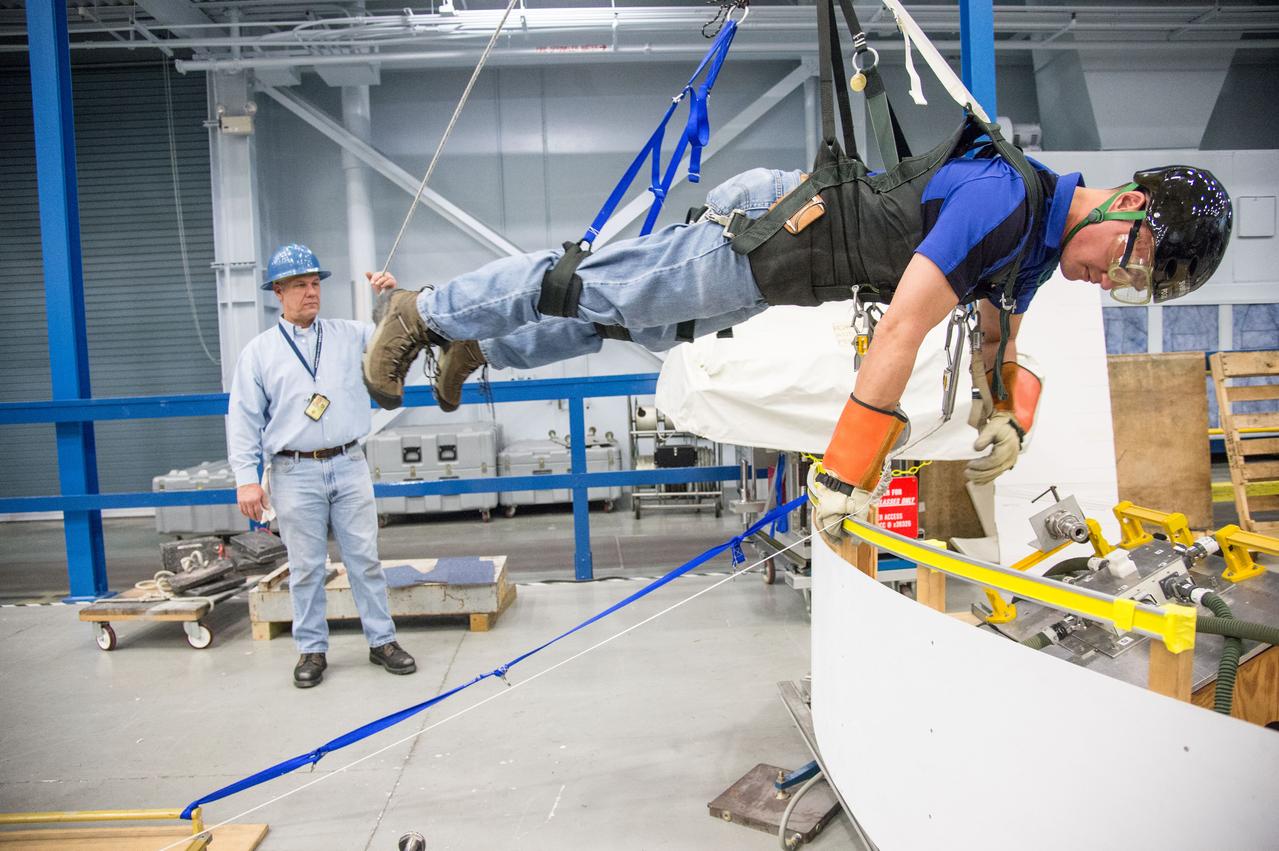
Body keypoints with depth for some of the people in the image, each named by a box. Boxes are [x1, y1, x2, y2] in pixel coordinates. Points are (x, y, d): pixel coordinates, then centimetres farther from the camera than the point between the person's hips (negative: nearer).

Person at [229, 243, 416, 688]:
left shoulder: (349, 334, 8)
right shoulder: (259, 351, 3)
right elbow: (244, 419, 1)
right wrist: (246, 478, -6)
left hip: (349, 466, 2)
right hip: (295, 473, -1)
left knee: (365, 559, 6)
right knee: (306, 567, 7)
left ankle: (382, 640, 17)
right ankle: (312, 650, 20)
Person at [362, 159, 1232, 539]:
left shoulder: (1042, 243, 5)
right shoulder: (1002, 198, -26)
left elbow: (1001, 334, 20)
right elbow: (900, 332, -33)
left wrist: (1011, 414, 1)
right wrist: (846, 474, -31)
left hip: (771, 275, 9)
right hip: (763, 226, -9)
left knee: (634, 326, 15)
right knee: (592, 287, -1)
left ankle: (481, 346, 31)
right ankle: (425, 312, 16)